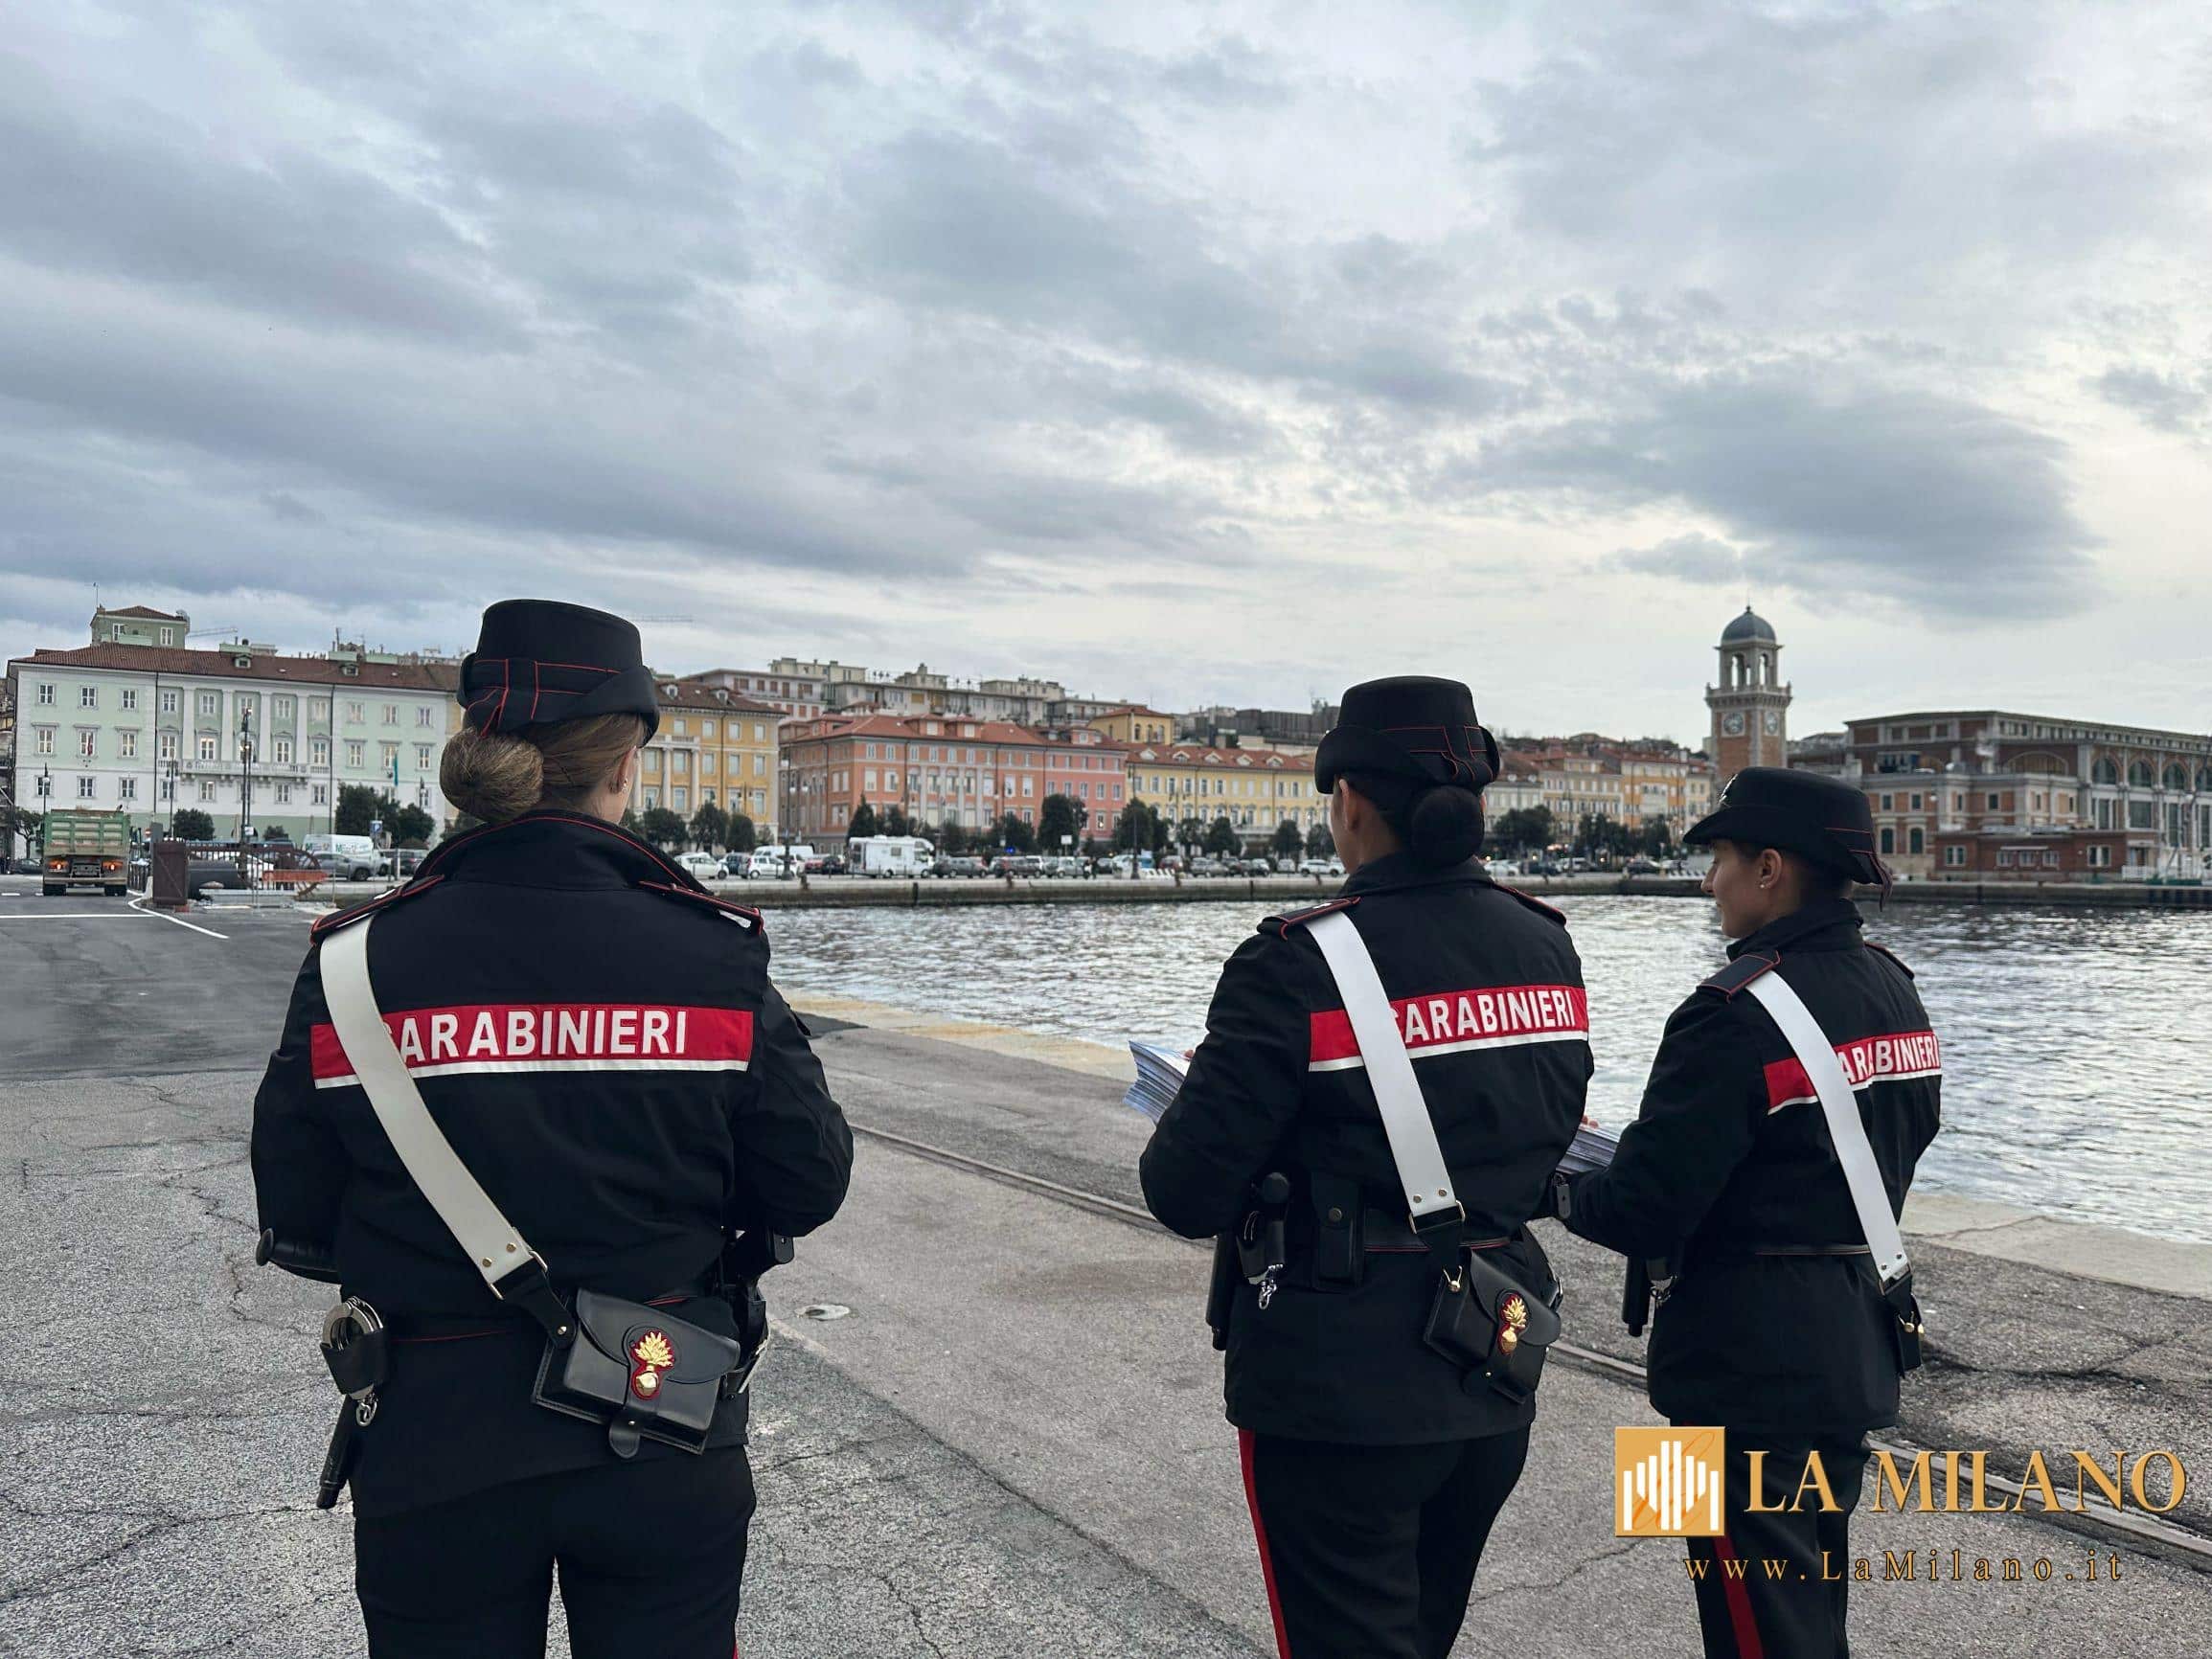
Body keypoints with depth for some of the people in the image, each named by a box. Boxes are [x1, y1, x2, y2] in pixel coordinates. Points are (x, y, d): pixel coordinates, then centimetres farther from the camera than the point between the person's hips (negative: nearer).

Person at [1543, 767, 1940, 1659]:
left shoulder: (1735, 1013, -23)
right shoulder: (1895, 991, 4)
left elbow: (1644, 1211, -24)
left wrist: (1559, 1189, -5)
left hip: (1750, 1364, -9)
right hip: (1860, 1347, 9)